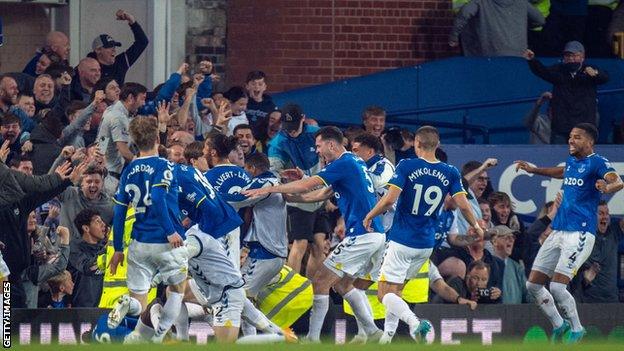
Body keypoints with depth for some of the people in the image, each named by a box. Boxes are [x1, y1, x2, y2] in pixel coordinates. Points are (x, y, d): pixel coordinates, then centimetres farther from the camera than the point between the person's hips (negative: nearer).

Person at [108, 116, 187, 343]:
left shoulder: (129, 171, 8)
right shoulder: (164, 167, -8)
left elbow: (119, 212, 8)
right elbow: (157, 198, -24)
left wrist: (118, 249, 14)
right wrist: (171, 232, -21)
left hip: (140, 245, 4)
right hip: (168, 244, -4)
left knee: (139, 303, 8)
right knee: (178, 290, 21)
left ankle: (128, 304, -28)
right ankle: (158, 339, 11)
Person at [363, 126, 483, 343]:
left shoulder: (406, 166, -10)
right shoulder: (450, 173, 0)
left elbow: (390, 199, -18)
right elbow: (463, 205, -3)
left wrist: (369, 216, -1)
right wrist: (476, 226, 16)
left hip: (402, 241, -5)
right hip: (426, 244, 5)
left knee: (385, 293, -4)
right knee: (396, 290, 21)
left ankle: (414, 322, -29)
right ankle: (387, 337, 16)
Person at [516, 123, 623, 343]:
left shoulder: (597, 163, -10)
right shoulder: (571, 162, 15)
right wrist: (533, 170, 43)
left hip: (580, 234, -8)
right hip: (558, 232, 8)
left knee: (557, 287, -18)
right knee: (533, 285, 7)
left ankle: (577, 329, 3)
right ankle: (558, 325, 25)